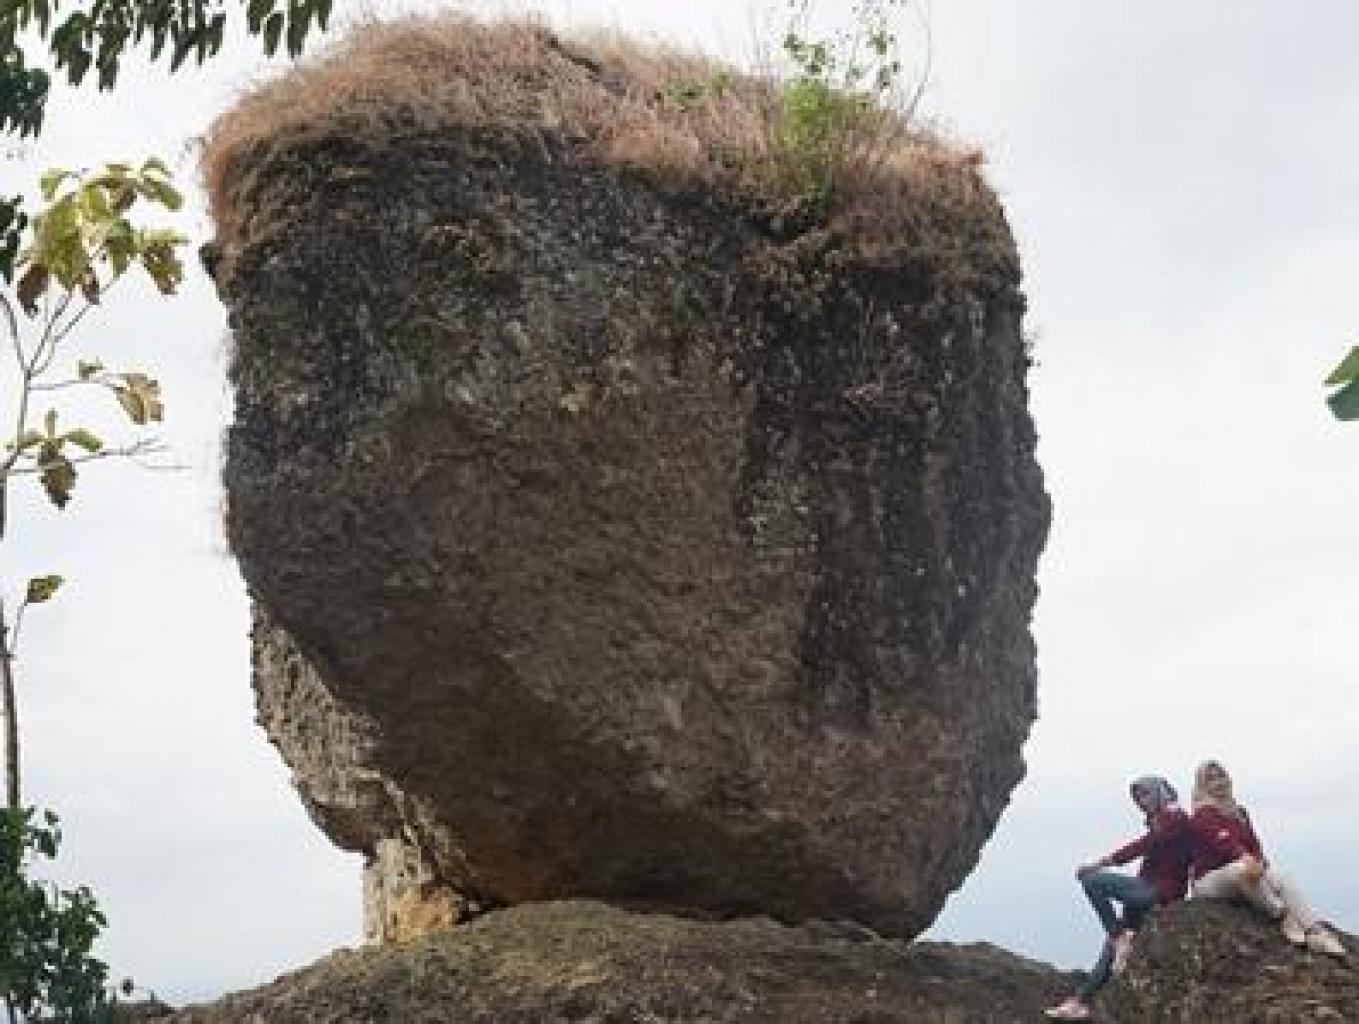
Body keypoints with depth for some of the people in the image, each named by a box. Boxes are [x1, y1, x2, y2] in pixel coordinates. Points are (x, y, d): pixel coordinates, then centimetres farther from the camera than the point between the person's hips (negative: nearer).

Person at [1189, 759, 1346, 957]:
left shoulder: (1239, 813, 20)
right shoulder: (1202, 815, -5)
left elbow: (1253, 843, 10)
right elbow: (1222, 841, -22)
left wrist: (1259, 862, -13)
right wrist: (1244, 858, -39)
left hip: (1240, 877, 7)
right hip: (1209, 880, -7)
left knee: (1281, 879, -20)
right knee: (1243, 868, -38)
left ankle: (1316, 932, -37)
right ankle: (1284, 918, -34)